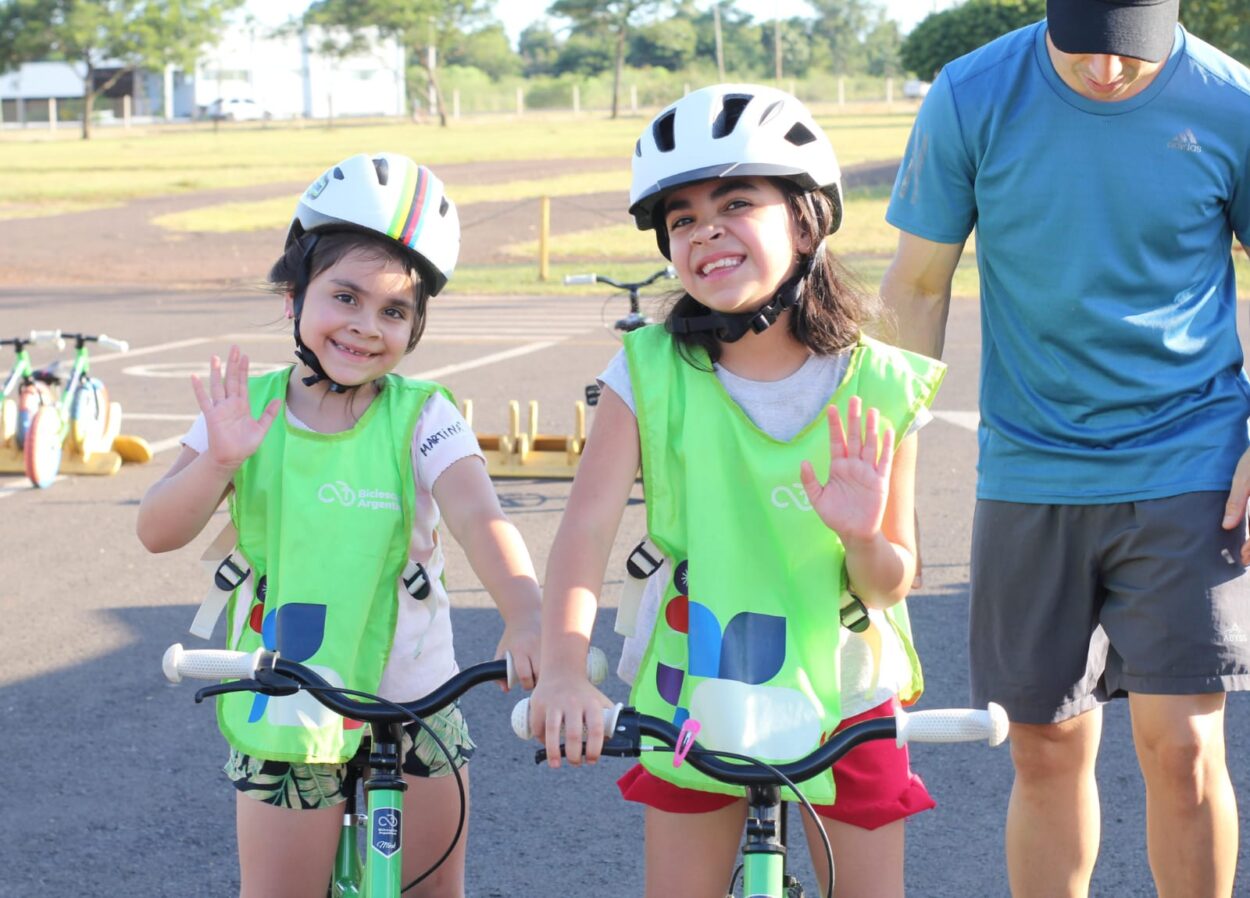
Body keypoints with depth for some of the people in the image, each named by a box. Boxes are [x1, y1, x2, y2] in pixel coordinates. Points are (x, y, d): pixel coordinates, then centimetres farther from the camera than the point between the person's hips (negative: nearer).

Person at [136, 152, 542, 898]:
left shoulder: (421, 418, -9)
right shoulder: (246, 411, -5)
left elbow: (478, 518, -26)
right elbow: (158, 533, -12)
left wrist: (527, 619, -44)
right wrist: (219, 462, -32)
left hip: (415, 707, 0)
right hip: (286, 716, 0)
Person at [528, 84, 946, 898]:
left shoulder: (875, 388, -11)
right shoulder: (651, 372, -13)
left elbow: (892, 583, -7)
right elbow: (588, 527, -22)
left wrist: (862, 536, -30)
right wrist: (564, 669, -38)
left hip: (841, 696, 0)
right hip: (696, 699, 0)